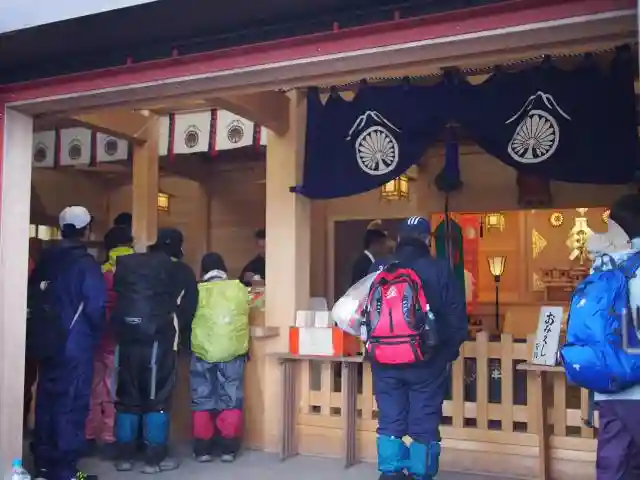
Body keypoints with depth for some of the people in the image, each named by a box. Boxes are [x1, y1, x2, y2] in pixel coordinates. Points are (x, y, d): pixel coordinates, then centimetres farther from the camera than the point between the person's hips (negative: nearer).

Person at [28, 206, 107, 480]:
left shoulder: (45, 260, 7)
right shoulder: (85, 263, -13)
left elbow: (32, 298, 11)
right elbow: (96, 306, -15)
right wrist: (95, 335, 2)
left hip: (44, 342, 7)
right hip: (75, 345, -7)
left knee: (46, 399, 15)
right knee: (71, 405, 0)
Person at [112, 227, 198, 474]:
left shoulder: (127, 264, 17)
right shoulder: (181, 271, 6)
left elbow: (116, 298, 17)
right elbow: (188, 310, 5)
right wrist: (178, 335, 19)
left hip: (127, 337, 4)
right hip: (159, 339, -4)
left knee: (127, 397, 12)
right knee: (157, 398, 3)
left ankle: (124, 456, 17)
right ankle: (155, 459, 7)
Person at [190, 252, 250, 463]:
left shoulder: (198, 291, 2)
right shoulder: (239, 289, 5)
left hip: (202, 354, 0)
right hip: (232, 354, 1)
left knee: (202, 401, 10)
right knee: (231, 400, 9)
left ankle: (202, 449, 13)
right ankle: (228, 448, 11)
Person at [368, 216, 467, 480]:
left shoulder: (378, 269, 4)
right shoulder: (438, 269, -6)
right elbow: (456, 316, -3)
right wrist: (450, 350, 10)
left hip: (384, 361, 3)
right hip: (426, 361, -3)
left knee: (390, 419, 11)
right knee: (423, 422, 6)